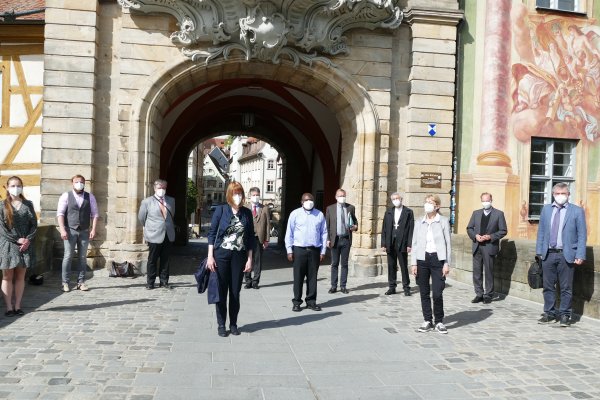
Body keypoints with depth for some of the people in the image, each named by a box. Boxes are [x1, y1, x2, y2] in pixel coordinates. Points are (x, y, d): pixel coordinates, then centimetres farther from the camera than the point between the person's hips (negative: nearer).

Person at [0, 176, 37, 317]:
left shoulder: (28, 204, 7)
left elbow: (34, 224, 5)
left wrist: (28, 239, -10)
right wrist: (17, 240, -13)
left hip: (25, 244, 2)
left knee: (20, 276, 6)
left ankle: (17, 306, 12)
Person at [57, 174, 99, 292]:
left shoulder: (90, 197, 6)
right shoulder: (66, 196, 1)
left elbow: (94, 214, 5)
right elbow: (60, 213, -4)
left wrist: (93, 229, -4)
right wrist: (62, 229, -13)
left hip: (85, 231, 2)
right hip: (70, 230, -2)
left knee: (83, 257, 7)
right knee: (68, 256, -1)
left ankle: (81, 282, 15)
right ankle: (65, 282, 8)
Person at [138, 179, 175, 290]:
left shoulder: (171, 201, 11)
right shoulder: (147, 201, 0)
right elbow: (141, 218, 9)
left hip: (168, 235, 4)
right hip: (154, 235, -3)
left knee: (165, 260, 8)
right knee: (152, 260, 3)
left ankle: (164, 281, 16)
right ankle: (150, 283, 12)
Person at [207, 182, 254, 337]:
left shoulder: (247, 213, 3)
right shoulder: (221, 210, -3)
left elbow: (250, 237, 6)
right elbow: (212, 232, -2)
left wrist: (250, 259, 3)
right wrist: (210, 256, -7)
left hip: (239, 256, 2)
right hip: (221, 254, -2)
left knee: (235, 292, 8)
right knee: (221, 291, 5)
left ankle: (233, 324, 21)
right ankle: (221, 325, 17)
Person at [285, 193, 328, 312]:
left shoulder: (319, 215, 8)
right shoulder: (295, 214, 2)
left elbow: (324, 233, 9)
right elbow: (289, 233, 3)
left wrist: (323, 251, 4)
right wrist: (289, 250, -3)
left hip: (315, 250, 2)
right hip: (299, 249, -2)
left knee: (312, 277, 6)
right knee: (298, 277, 2)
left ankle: (311, 301, 16)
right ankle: (297, 302, 11)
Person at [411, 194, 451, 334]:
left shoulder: (443, 221, 1)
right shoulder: (419, 223, 9)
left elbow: (447, 243, 1)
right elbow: (414, 244, 8)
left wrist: (447, 263, -5)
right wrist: (413, 263, 1)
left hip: (437, 259, -3)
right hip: (422, 259, 3)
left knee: (437, 293, -6)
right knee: (424, 293, 6)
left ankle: (439, 321, 12)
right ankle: (428, 321, 18)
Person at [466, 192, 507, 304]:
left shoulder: (499, 214, 1)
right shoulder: (476, 213, 13)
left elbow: (503, 231, -2)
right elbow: (469, 228, 13)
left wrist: (490, 237, -13)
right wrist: (475, 236, -6)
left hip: (490, 247, -4)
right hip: (477, 247, 4)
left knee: (489, 272, 1)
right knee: (477, 272, 6)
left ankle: (488, 295, 11)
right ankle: (479, 294, 15)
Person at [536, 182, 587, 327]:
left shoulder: (577, 211, 0)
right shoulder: (546, 209, 10)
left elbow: (582, 235, -2)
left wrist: (580, 255, -9)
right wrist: (539, 251, 7)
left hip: (566, 255, -3)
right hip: (548, 254, 3)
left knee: (566, 288, 3)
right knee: (548, 286, 8)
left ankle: (565, 315, 14)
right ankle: (550, 314, 19)